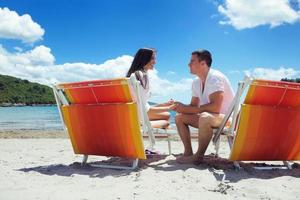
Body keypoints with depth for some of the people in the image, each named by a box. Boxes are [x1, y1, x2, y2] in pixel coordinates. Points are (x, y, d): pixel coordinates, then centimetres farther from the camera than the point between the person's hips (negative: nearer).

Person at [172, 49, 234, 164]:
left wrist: (186, 108, -28)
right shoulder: (196, 82, 4)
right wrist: (181, 107, -14)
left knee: (205, 117, -39)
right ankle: (188, 152, -2)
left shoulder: (215, 78, -21)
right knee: (179, 117, 1)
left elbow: (215, 107, -32)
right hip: (207, 117, 9)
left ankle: (198, 157, -23)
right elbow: (194, 106, 9)